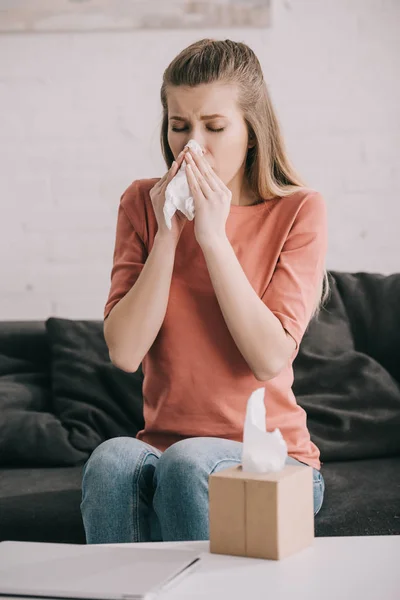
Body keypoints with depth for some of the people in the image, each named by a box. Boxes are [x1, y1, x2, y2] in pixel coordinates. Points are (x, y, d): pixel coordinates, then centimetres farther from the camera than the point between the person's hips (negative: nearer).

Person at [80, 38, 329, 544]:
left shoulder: (298, 211, -2)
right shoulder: (143, 203, 5)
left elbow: (270, 359, -14)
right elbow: (124, 352, -6)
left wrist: (213, 236, -16)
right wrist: (168, 234, -12)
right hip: (163, 444, 2)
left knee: (187, 463, -33)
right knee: (112, 460, -31)